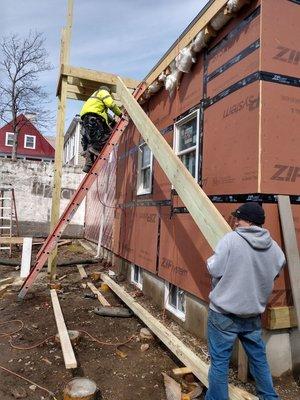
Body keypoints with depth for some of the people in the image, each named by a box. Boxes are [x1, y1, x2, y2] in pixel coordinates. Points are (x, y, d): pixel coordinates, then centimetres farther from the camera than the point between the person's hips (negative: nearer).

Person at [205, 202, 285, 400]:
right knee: (259, 358, 24)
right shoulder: (274, 247, -2)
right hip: (253, 314, 5)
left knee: (219, 360, 10)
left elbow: (215, 270, -18)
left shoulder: (231, 239, -18)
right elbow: (275, 274, 10)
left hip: (224, 313, -5)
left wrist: (211, 259, 2)